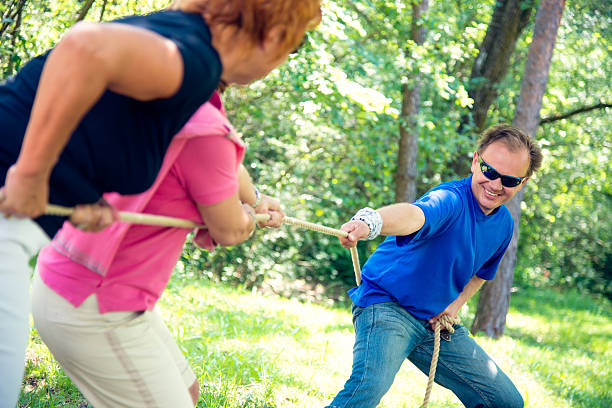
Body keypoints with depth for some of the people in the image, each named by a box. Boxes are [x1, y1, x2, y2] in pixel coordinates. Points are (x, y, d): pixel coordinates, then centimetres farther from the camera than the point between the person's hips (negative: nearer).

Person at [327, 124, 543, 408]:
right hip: (388, 306, -8)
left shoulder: (504, 225, 4)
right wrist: (370, 222, -70)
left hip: (437, 321, 8)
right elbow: (415, 215, -48)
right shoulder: (451, 199, -23)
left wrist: (456, 304, 4)